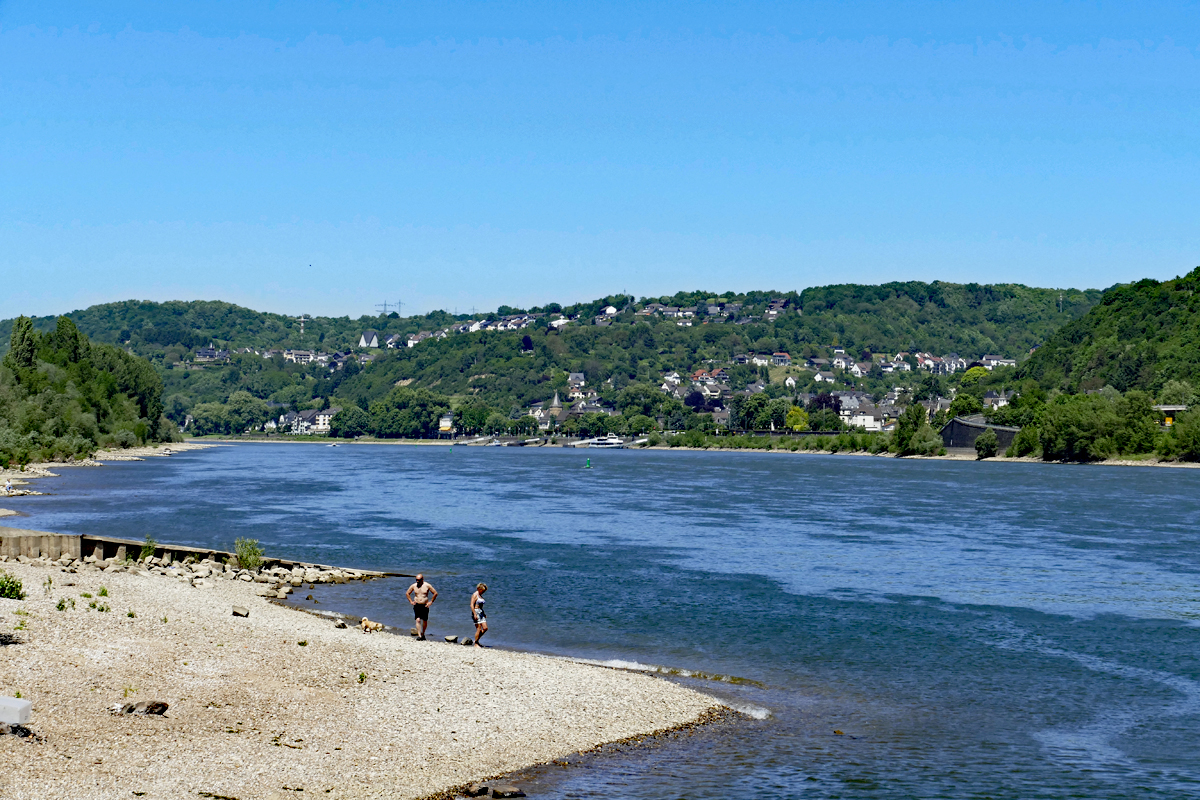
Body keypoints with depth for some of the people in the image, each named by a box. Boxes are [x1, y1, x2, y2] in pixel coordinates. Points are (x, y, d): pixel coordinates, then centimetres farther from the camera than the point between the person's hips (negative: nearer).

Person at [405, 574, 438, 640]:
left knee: (425, 621, 9)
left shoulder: (427, 585, -5)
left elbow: (435, 593, 0)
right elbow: (407, 593, 15)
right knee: (418, 620, -14)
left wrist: (431, 602, -4)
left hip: (425, 606, 0)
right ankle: (419, 635, -20)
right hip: (417, 605, 0)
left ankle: (423, 634, 29)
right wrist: (411, 601, 5)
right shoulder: (413, 586, 2)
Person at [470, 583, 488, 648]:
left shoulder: (480, 595, 16)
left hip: (481, 613, 9)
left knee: (485, 628, 3)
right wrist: (475, 614, -23)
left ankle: (476, 640, 16)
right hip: (476, 612, -9)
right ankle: (476, 644, 1)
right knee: (479, 629, -8)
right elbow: (472, 605, -17)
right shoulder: (475, 595, -10)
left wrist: (484, 614, 21)